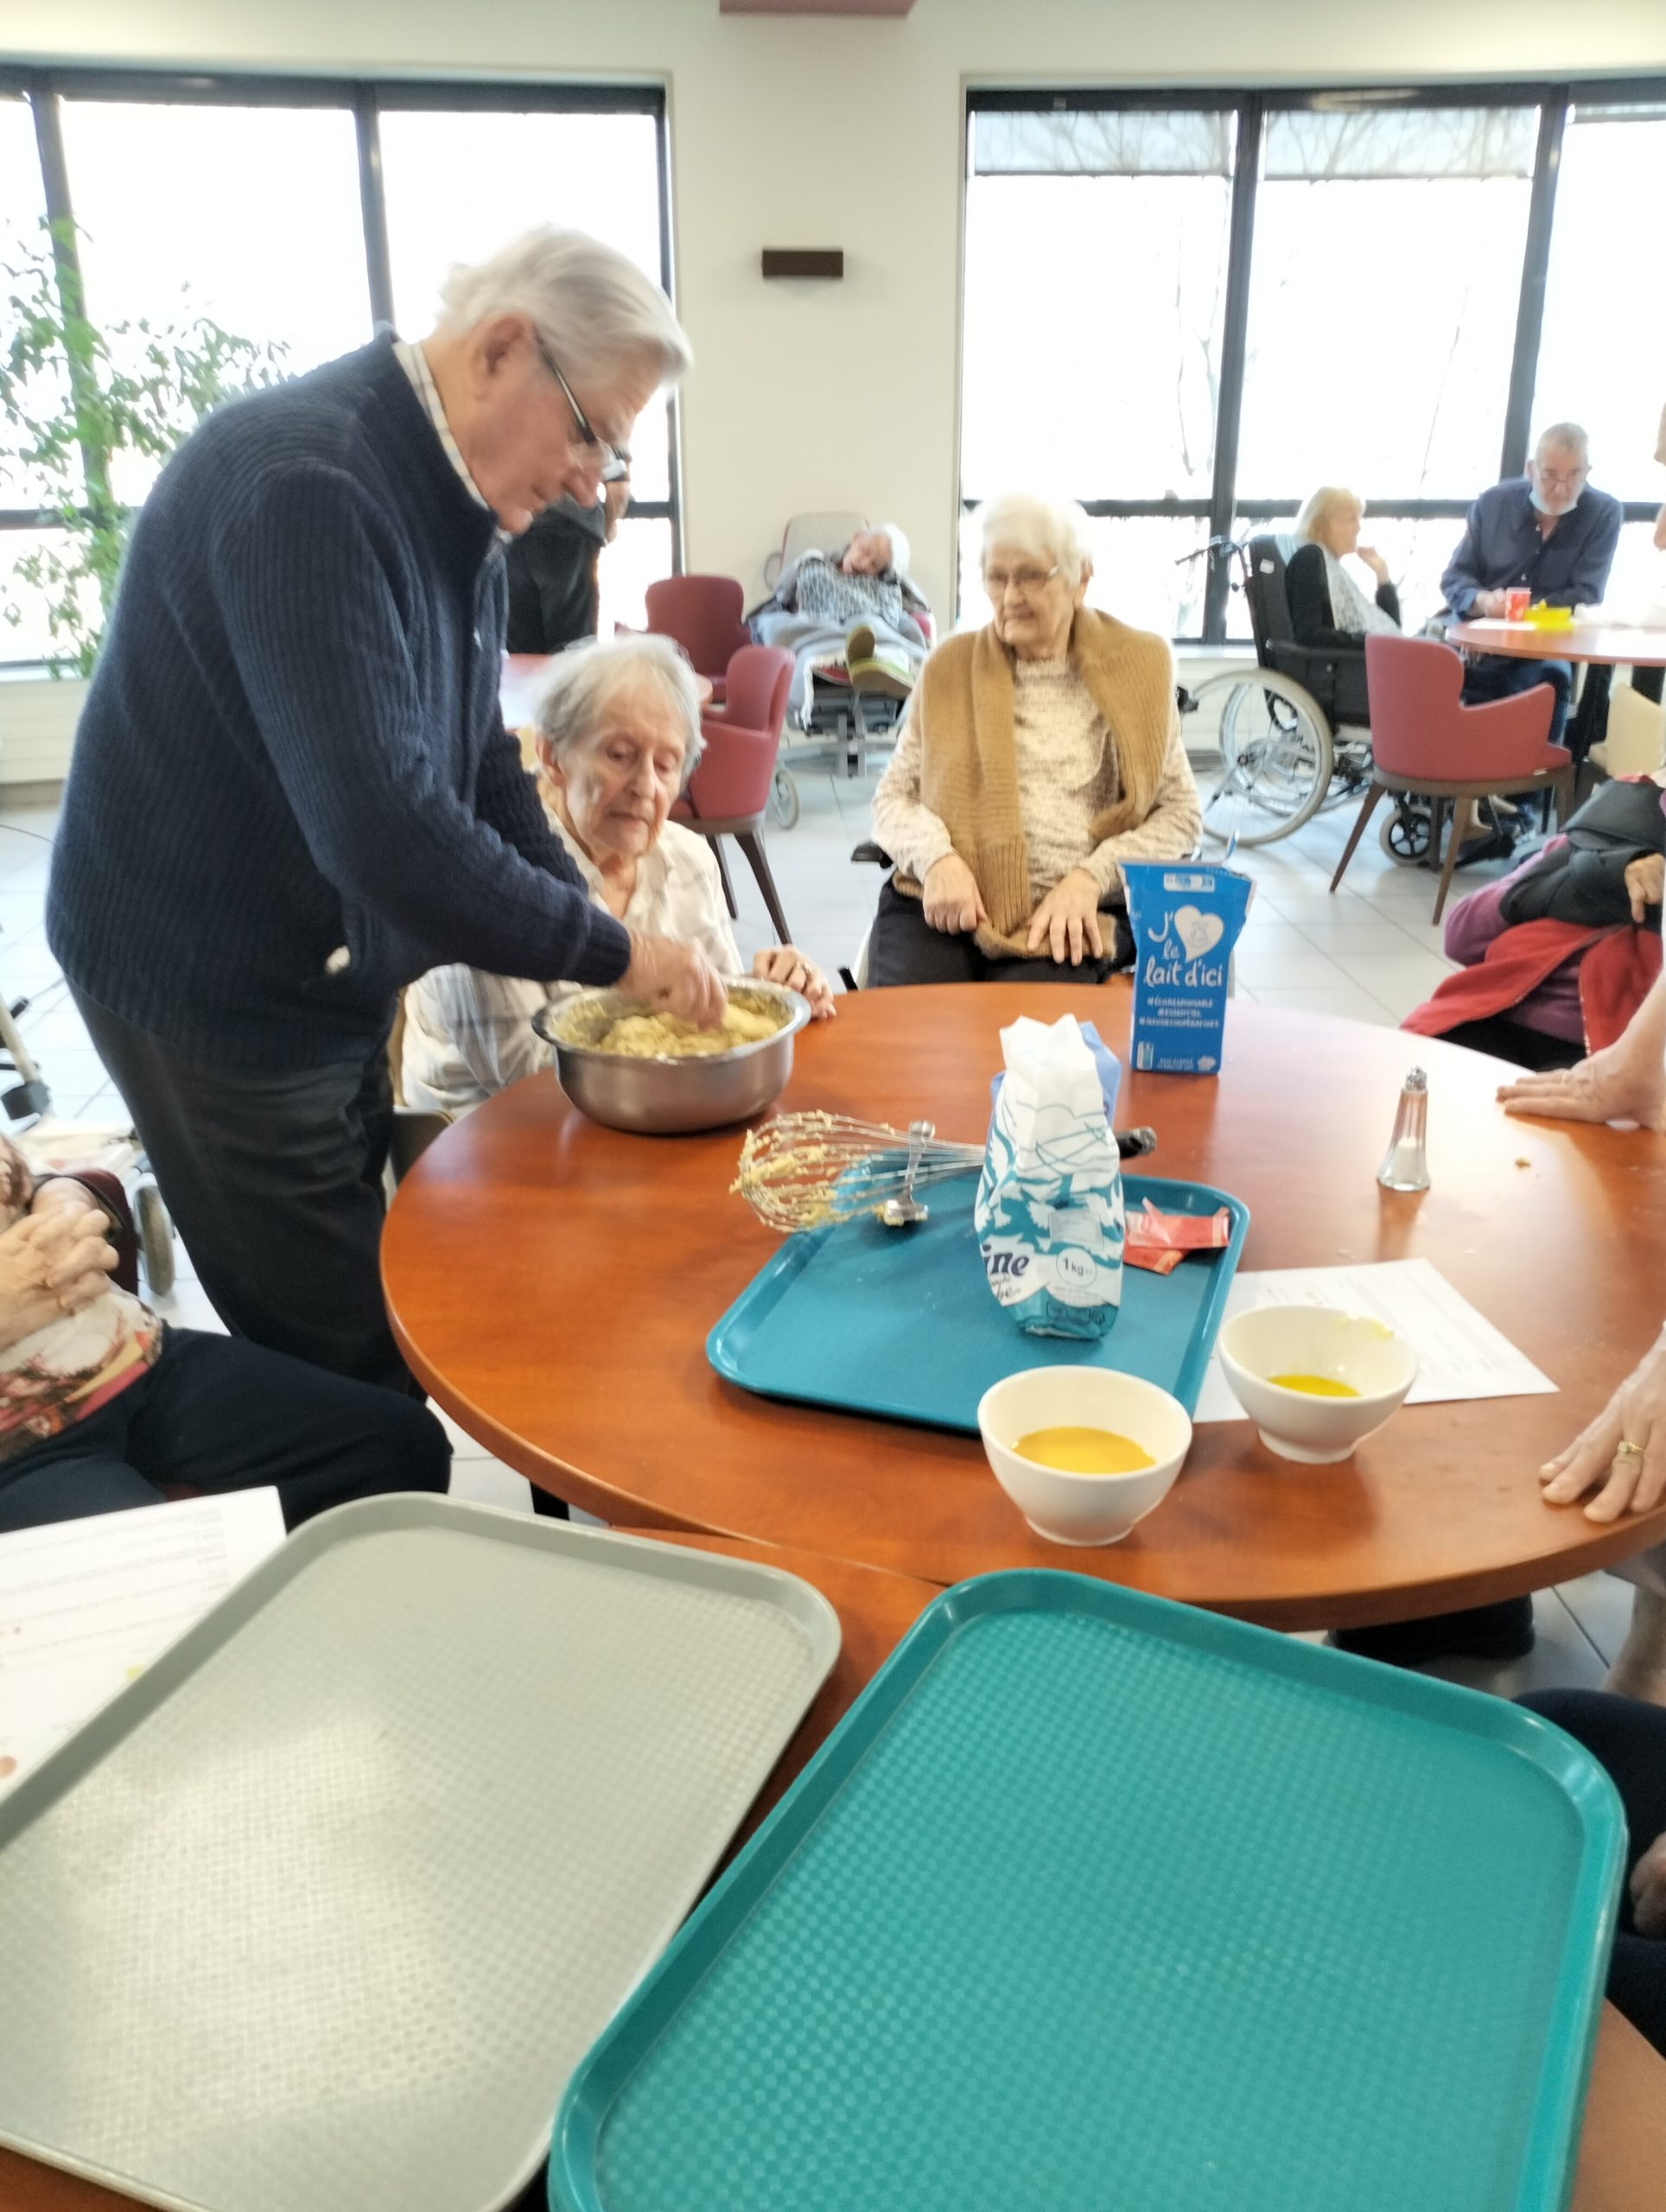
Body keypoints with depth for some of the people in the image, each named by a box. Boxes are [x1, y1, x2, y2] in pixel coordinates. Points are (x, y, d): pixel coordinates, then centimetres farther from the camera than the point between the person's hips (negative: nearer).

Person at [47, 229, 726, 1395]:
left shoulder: (450, 500, 5)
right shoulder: (306, 484, -27)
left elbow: (479, 764, 10)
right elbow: (382, 826, -35)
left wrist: (598, 948, -1)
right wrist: (610, 951, -24)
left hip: (336, 973, 9)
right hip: (214, 986, -9)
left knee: (375, 1301, 19)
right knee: (343, 1362, 1)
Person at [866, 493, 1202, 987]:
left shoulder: (1137, 667, 9)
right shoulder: (950, 667, 12)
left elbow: (1180, 810, 10)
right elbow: (893, 795, 12)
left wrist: (1090, 876, -8)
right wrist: (936, 856, -11)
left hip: (1061, 924, 0)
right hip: (939, 907, 1)